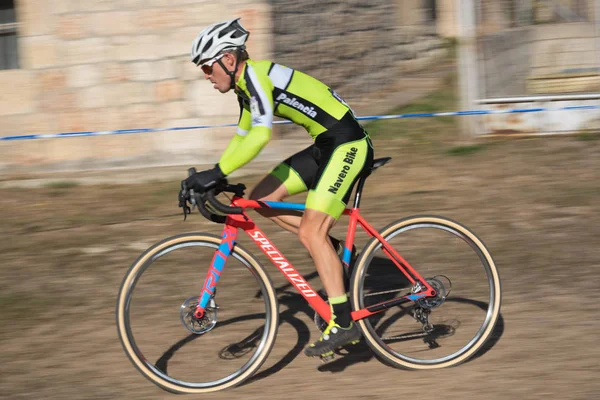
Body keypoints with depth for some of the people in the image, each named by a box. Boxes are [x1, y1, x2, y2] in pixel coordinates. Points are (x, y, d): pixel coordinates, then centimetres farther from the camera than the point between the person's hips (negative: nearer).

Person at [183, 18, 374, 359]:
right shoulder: (245, 86, 13)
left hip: (348, 145, -10)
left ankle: (343, 324, -12)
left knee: (310, 232, -15)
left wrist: (217, 173, -29)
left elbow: (261, 135, -30)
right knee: (261, 198, 5)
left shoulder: (255, 75, -17)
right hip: (325, 146, 10)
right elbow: (241, 138, 22)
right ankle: (333, 252, 11)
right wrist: (212, 177, 13)